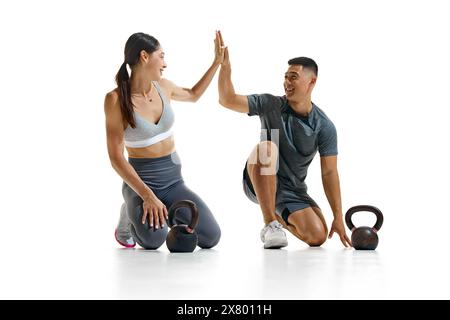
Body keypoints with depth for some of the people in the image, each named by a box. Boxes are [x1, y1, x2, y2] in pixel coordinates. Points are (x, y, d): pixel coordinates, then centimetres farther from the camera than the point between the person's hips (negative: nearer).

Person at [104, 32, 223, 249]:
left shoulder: (163, 87, 2)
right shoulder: (116, 99, -15)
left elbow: (193, 95, 27)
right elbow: (116, 158, -17)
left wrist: (217, 61, 21)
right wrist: (147, 195, -27)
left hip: (173, 180, 5)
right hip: (140, 180, -5)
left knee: (211, 238, -13)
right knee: (153, 238, -35)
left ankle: (169, 214, 16)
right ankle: (131, 216, 2)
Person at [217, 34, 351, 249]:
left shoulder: (324, 126, -7)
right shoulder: (270, 105, -7)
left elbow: (329, 173, -7)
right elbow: (227, 100, -13)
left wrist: (338, 217, -10)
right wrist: (225, 64, -25)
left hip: (292, 191, 2)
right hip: (258, 182, -2)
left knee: (318, 237, -17)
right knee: (266, 148, -34)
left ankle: (284, 220, 23)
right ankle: (271, 224, -25)